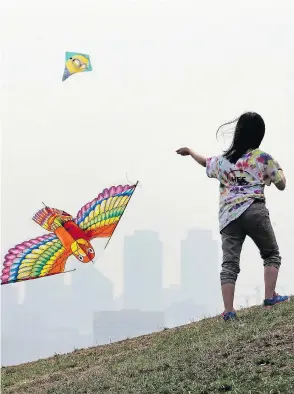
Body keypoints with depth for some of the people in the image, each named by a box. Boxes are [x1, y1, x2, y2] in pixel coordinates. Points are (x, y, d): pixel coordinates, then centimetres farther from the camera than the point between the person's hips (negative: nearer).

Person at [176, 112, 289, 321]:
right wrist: (278, 169, 30)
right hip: (254, 211, -3)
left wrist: (190, 151, 60)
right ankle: (270, 296, 0)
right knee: (271, 254, 13)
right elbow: (281, 185, 8)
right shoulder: (263, 158, 3)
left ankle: (229, 310, -10)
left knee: (230, 263, -2)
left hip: (229, 216, 3)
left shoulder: (222, 161, 16)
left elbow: (205, 162, 39)